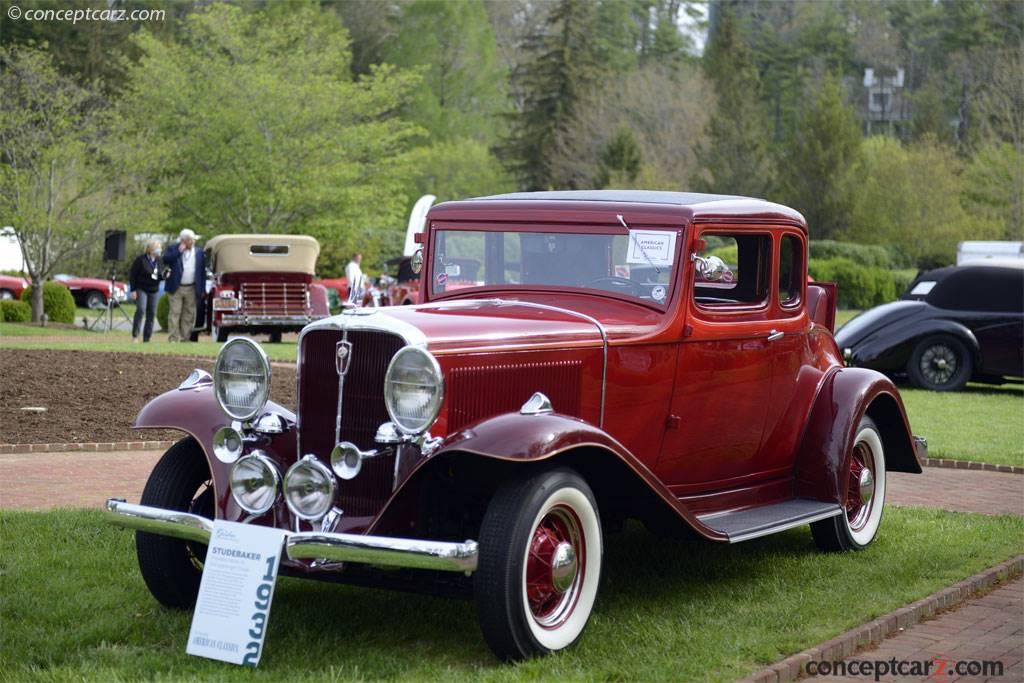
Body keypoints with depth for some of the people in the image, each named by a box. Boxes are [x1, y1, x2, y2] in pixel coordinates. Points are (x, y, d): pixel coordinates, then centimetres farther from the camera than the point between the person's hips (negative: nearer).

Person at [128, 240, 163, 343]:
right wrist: (133, 290, -13)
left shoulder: (159, 260, 8)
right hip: (141, 289, -6)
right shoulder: (140, 259, -8)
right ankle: (135, 336, -18)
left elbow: (161, 275, 18)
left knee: (151, 314, 4)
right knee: (141, 310, -22)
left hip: (154, 291, 6)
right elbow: (132, 275, -8)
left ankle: (147, 338, 10)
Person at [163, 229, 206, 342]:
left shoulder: (199, 252, 9)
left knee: (188, 316, 3)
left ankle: (185, 339, 8)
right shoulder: (172, 249, 4)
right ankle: (174, 339, -6)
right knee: (174, 314, -5)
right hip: (176, 288, -2)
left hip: (191, 289, 2)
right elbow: (165, 260, -14)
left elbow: (203, 271, 10)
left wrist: (202, 289, 5)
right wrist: (179, 251, -16)